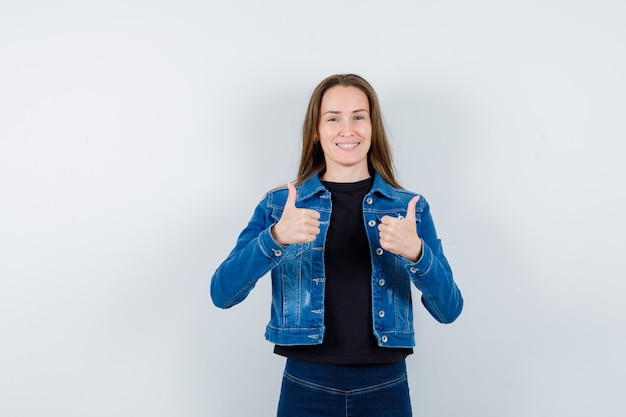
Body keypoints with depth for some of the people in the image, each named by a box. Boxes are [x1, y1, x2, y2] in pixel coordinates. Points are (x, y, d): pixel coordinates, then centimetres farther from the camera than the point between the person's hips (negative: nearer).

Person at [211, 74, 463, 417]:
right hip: (306, 389, 0)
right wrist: (275, 238, -27)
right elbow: (222, 293, -11)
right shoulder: (278, 204, -1)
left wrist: (416, 252, -24)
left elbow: (449, 309, -5)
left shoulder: (411, 208, 0)